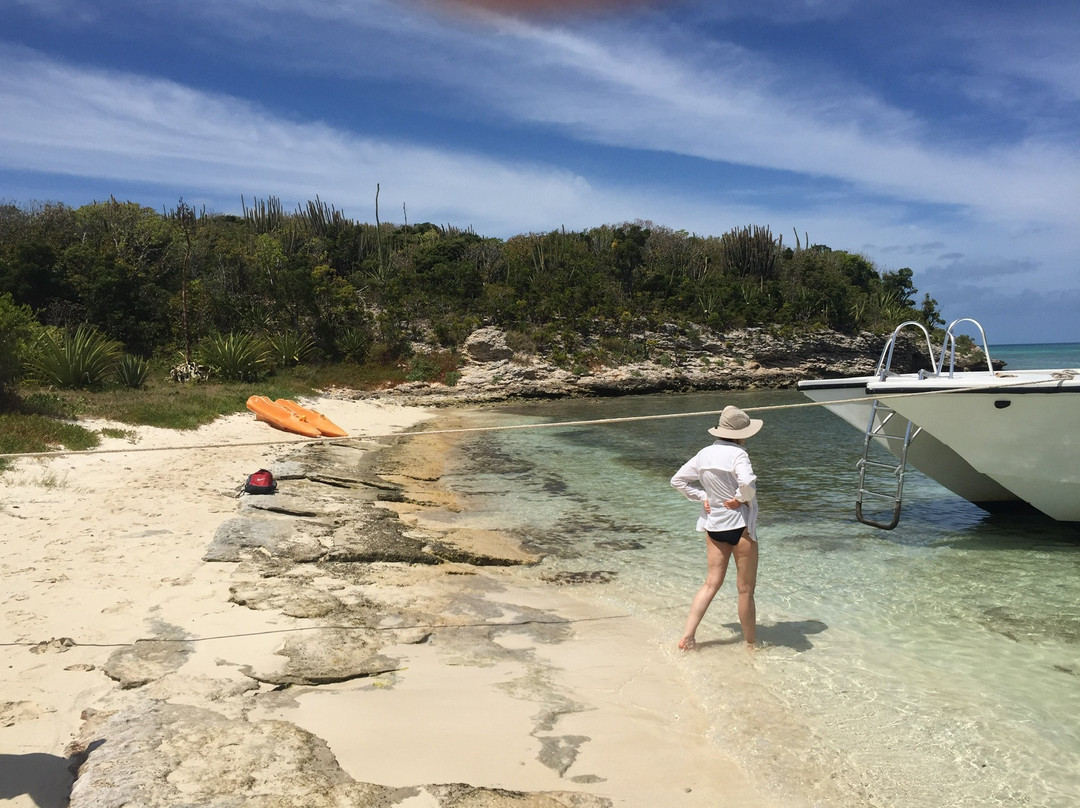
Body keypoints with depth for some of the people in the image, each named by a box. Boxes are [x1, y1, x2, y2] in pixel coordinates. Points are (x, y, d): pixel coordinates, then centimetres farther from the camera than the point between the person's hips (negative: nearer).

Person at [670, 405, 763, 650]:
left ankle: (687, 636, 9)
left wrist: (702, 497, 5)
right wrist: (742, 498, -15)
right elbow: (747, 483, -35)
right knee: (745, 589, 8)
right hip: (740, 525, -6)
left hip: (713, 525, 6)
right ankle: (751, 643, 21)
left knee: (711, 583, 14)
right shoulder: (737, 454, -18)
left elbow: (678, 480, 9)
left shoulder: (704, 454, 3)